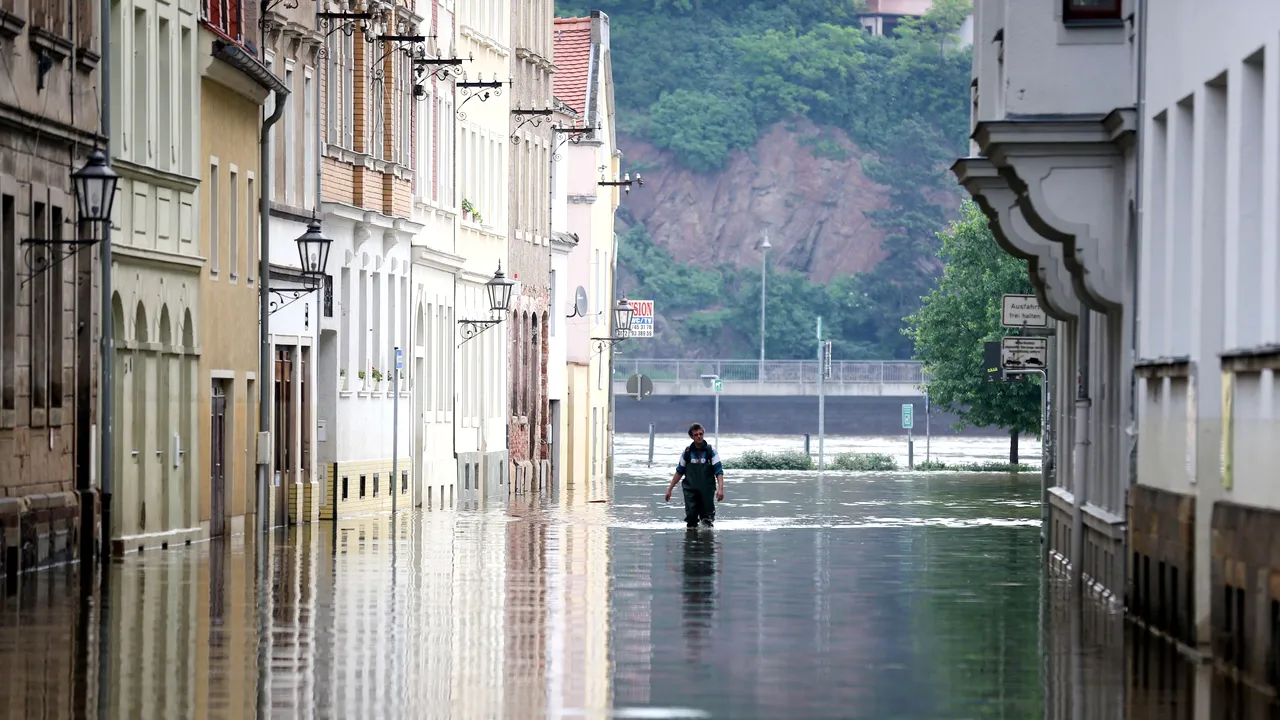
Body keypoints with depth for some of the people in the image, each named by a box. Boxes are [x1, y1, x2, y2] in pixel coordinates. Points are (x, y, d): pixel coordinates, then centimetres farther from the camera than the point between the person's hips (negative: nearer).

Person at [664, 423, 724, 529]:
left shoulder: (711, 451, -1)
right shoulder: (687, 453, 5)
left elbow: (719, 472, -5)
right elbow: (679, 472, 14)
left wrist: (720, 488, -19)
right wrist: (670, 489, 13)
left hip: (706, 491, -1)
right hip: (690, 491, 1)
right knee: (691, 516, -6)